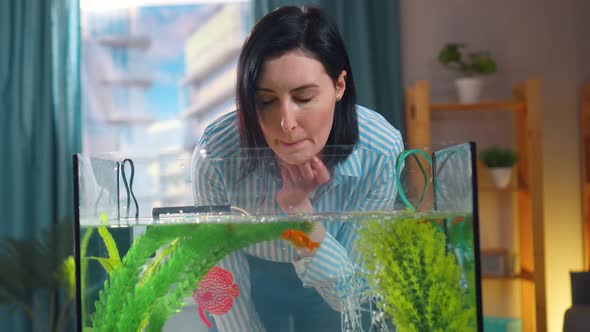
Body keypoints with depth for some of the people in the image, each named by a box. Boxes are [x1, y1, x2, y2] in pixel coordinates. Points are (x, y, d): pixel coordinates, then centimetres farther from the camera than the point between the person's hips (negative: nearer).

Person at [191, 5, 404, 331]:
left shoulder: (379, 152, -31)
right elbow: (227, 287, -19)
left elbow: (350, 295, -25)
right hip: (253, 281, 0)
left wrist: (299, 207, -39)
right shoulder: (216, 154, -33)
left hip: (328, 288, 1)